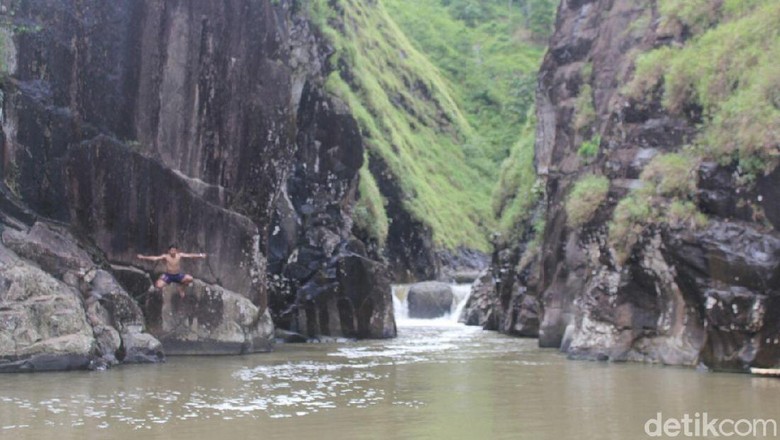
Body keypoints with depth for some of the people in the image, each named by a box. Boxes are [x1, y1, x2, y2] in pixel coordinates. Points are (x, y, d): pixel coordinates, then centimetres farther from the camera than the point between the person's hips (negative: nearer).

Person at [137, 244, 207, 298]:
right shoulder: (165, 256, -13)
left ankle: (181, 288, 13)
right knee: (158, 285, -27)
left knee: (190, 279, -20)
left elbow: (190, 255, -14)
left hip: (178, 275, 2)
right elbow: (154, 258, -18)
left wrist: (200, 255, -24)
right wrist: (143, 257, -28)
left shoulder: (180, 255, -9)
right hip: (168, 276, -2)